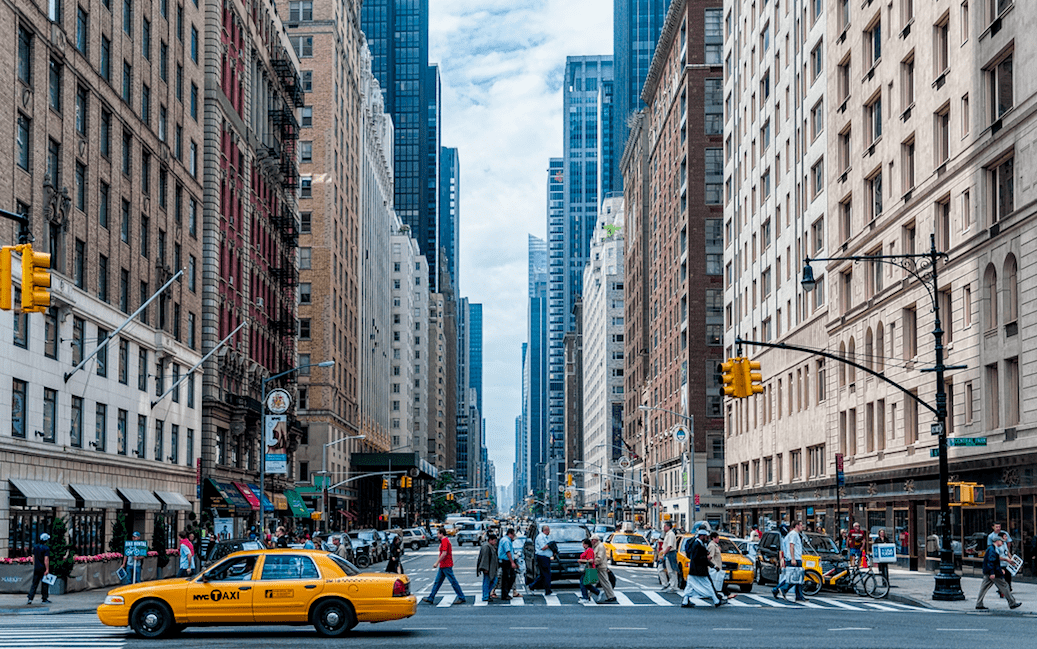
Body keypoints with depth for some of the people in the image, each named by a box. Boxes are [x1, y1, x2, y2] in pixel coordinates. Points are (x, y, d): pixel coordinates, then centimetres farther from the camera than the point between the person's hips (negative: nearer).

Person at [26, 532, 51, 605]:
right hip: (43, 569, -6)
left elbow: (33, 557, 14)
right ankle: (45, 599, 11)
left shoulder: (35, 547, 8)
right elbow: (46, 559, -18)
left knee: (34, 584, 6)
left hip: (36, 568, 6)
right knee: (45, 584, 6)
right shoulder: (46, 548, -13)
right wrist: (47, 569, -17)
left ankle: (30, 598, -4)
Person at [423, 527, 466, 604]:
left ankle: (461, 598, 0)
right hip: (442, 566, 11)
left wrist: (437, 563, -20)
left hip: (446, 566, -11)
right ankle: (430, 598, 12)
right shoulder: (446, 540, 16)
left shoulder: (444, 541, -15)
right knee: (437, 582, 10)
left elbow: (444, 553, -23)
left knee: (453, 582, -5)